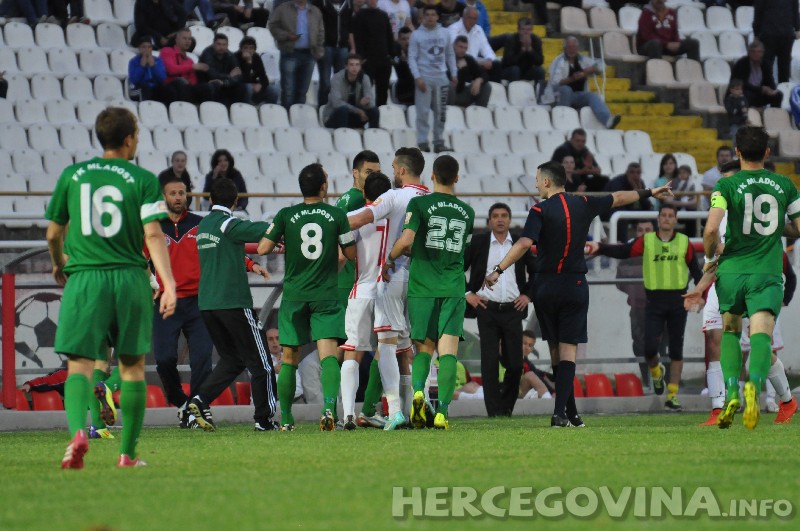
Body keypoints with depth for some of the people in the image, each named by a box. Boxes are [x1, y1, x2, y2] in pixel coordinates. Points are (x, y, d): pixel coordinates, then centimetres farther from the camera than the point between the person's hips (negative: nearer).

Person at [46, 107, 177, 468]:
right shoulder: (143, 180, 1)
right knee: (132, 364, 12)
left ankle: (77, 431, -32)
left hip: (83, 278, 1)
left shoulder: (72, 175, 8)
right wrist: (169, 284, -13)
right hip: (130, 277, 0)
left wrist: (58, 265, 34)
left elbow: (53, 234, 14)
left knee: (80, 364, -4)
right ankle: (128, 452, 14)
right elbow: (153, 235, -9)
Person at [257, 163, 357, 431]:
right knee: (328, 353, -8)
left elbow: (263, 249, -1)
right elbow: (351, 254, 5)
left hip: (293, 296, 1)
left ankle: (285, 418, 14)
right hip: (326, 296, -1)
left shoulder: (286, 215, -1)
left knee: (289, 359, 11)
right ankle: (329, 406, -30)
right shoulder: (337, 215, -2)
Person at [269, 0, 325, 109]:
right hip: (290, 54, -4)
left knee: (302, 91, 8)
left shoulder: (315, 12, 13)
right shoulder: (283, 9, 2)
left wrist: (319, 52, 6)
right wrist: (286, 36, -16)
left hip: (309, 55, 4)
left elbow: (320, 32, 16)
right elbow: (273, 26, -1)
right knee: (288, 91, -4)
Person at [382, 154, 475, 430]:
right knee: (448, 350, -4)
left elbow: (406, 241, -13)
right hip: (453, 289, 1)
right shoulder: (467, 212, 10)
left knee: (424, 347, 11)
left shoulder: (419, 204, -2)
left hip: (422, 288, -1)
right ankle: (442, 412, -16)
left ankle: (418, 389, -17)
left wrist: (389, 259, 7)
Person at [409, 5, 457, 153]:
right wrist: (417, 78, -13)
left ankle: (439, 142, 12)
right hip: (424, 77, -4)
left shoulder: (444, 33, 9)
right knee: (423, 112, -5)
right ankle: (422, 142, -2)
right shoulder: (417, 35, -2)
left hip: (441, 77, 4)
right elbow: (412, 57, -5)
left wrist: (454, 74, 10)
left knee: (441, 112, 5)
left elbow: (450, 54, 16)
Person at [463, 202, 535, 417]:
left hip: (513, 310, 1)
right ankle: (494, 410, -1)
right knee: (490, 361, -5)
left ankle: (507, 405, 18)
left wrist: (528, 295, 7)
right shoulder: (478, 242, 3)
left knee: (515, 363, 0)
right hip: (487, 309, -1)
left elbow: (536, 271, 17)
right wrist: (467, 293, 0)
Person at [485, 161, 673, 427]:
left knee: (555, 348, 10)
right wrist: (648, 193, 32)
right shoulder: (583, 204, 4)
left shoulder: (540, 211, -7)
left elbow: (524, 243, -21)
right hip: (575, 285, 1)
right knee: (568, 348, -2)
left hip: (546, 287, -1)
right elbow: (618, 198, 18)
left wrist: (498, 270, -21)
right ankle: (560, 412, -16)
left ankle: (570, 412, 14)